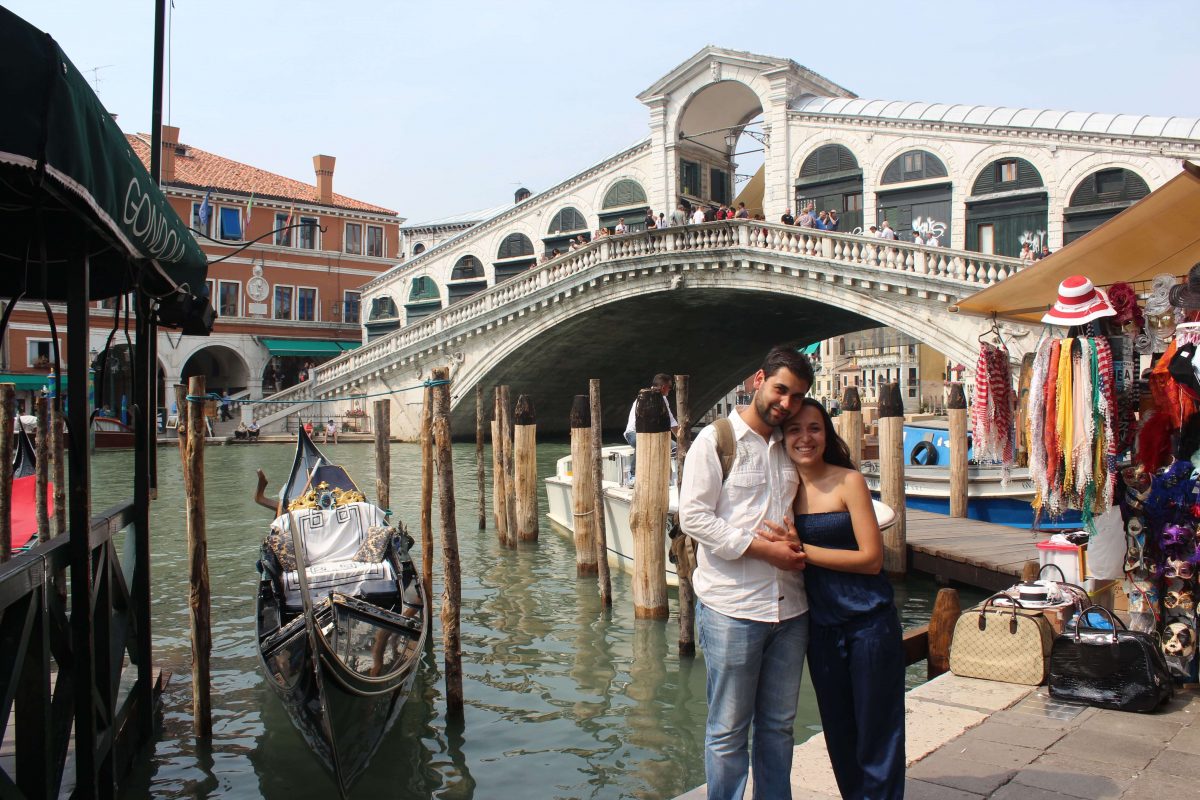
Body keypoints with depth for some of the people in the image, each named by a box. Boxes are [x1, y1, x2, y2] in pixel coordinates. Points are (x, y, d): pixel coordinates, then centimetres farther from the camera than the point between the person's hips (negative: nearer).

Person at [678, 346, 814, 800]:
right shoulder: (716, 440, -5)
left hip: (789, 607, 6)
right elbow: (693, 517, -13)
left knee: (778, 724, 16)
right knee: (728, 730, 5)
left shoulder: (789, 447, 13)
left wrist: (795, 538, 4)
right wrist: (764, 548, -16)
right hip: (731, 608, -6)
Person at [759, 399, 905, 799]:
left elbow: (871, 558, -14)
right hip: (821, 627, 5)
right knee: (838, 734, 17)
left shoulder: (849, 481, -10)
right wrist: (787, 545, -16)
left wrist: (800, 549, -17)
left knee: (876, 732, 5)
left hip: (868, 621, -5)